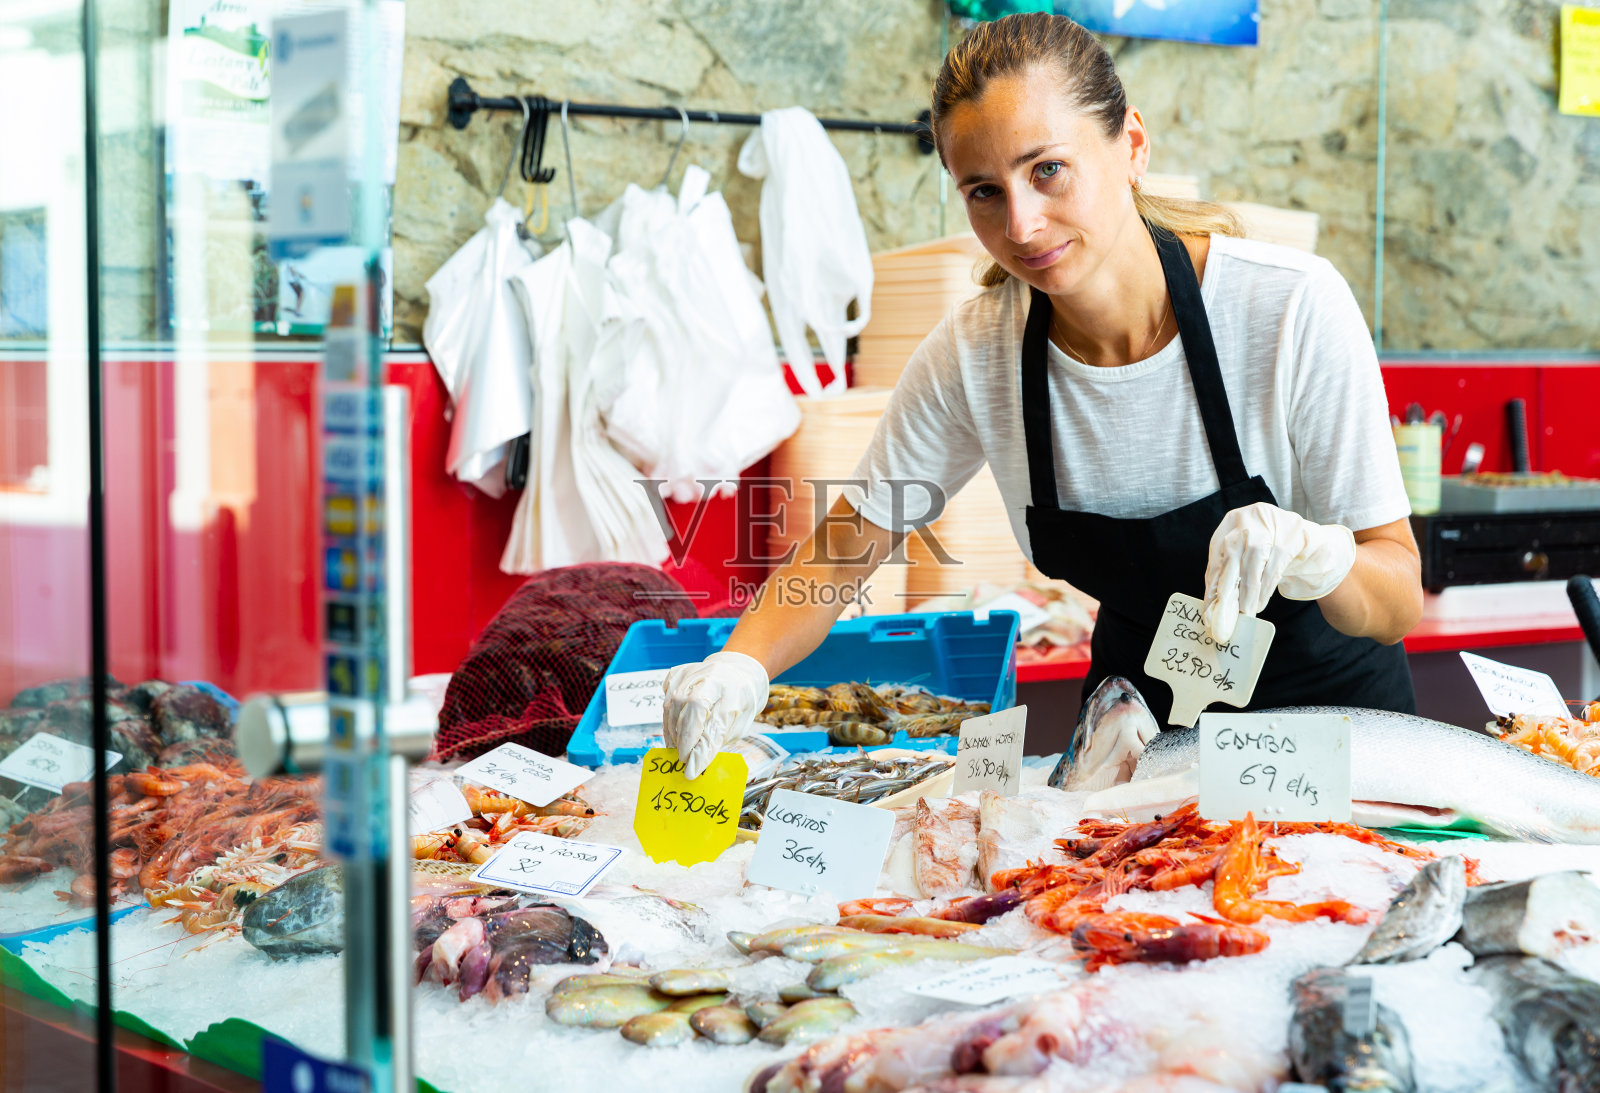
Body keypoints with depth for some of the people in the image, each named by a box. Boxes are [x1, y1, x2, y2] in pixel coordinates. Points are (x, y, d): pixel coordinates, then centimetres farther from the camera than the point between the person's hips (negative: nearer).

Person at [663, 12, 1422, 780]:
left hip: (1331, 702, 1)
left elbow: (1401, 605, -23)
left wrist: (1309, 551, -46)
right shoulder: (973, 355, -19)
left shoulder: (1291, 307, -28)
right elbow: (837, 558, -9)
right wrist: (741, 666, -29)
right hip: (1140, 701, -1)